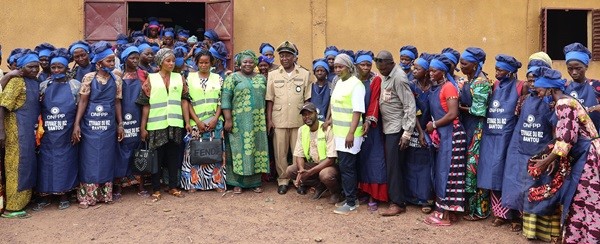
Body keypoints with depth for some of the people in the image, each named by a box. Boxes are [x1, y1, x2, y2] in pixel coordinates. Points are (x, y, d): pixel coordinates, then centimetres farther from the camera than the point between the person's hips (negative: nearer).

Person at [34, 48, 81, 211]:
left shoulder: (75, 85, 1)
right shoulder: (44, 86, 8)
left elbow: (81, 108, 1)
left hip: (66, 134, -2)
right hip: (47, 134, 2)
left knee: (65, 162, 5)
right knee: (46, 163, 5)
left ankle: (64, 196, 17)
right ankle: (45, 197, 17)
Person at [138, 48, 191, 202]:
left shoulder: (179, 78, 8)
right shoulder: (151, 79, 1)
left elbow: (184, 101, 7)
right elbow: (146, 104, -1)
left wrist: (187, 122, 1)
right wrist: (143, 127, -4)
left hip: (175, 124, 2)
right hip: (156, 125, -2)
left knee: (174, 156, 9)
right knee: (157, 157, 5)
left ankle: (173, 187, 21)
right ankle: (156, 190, 15)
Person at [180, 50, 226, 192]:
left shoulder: (218, 78, 7)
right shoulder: (190, 77, 5)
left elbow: (221, 101, 4)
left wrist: (215, 119, -9)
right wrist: (197, 121, -9)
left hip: (214, 122, 1)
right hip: (196, 122, 0)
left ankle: (217, 182, 11)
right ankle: (193, 182, 10)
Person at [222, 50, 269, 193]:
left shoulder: (261, 79, 13)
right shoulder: (233, 78, 1)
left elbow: (266, 99, 14)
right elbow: (225, 99, -6)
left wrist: (267, 120, 8)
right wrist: (228, 119, -13)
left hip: (258, 122, 4)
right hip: (239, 121, -3)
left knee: (256, 148, 5)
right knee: (239, 148, 0)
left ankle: (255, 182, 14)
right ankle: (237, 183, 8)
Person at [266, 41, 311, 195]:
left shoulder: (304, 74, 4)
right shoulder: (273, 75, 7)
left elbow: (307, 99, 4)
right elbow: (270, 100, 6)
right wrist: (269, 120, 0)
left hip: (299, 120, -1)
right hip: (279, 121, 1)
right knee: (280, 152, 5)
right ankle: (283, 180, 18)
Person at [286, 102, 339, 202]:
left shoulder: (328, 129, -20)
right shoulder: (302, 130, -1)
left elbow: (331, 158, -23)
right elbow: (299, 154, -1)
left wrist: (310, 172, -29)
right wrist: (301, 170, -24)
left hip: (329, 164, -6)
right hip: (312, 164, 6)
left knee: (325, 175, -38)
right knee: (290, 170, -13)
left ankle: (335, 191, -2)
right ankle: (320, 186, 4)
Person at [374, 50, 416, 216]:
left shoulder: (399, 78, -17)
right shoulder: (385, 76, 9)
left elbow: (410, 106, -19)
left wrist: (407, 132, -21)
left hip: (396, 129, -8)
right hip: (388, 127, 8)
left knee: (394, 165, -4)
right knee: (391, 164, 13)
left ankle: (398, 203, 5)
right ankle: (394, 197, 23)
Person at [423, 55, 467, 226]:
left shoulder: (448, 87, -12)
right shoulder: (436, 88, 13)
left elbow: (453, 114, -20)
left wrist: (434, 125, -11)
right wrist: (434, 127, 3)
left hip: (451, 133, -9)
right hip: (442, 134, 9)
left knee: (447, 171, -4)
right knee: (441, 171, 11)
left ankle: (446, 215, 4)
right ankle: (444, 210, 19)